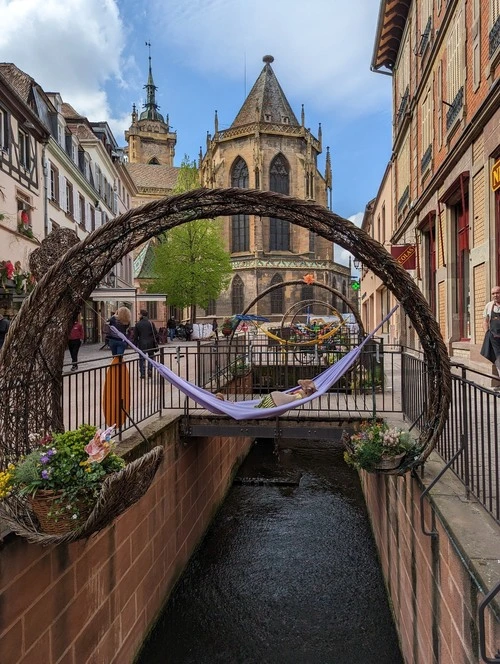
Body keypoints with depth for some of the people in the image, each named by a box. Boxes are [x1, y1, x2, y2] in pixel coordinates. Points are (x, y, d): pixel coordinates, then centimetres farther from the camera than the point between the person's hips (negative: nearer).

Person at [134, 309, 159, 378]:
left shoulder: (137, 324, -1)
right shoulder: (151, 323, -2)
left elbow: (135, 335, 2)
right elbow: (155, 334, -2)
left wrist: (135, 344, 9)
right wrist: (156, 344, 5)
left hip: (141, 344, 0)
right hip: (150, 344, 0)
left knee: (142, 359, 8)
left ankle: (142, 374, 5)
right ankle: (150, 374, 9)